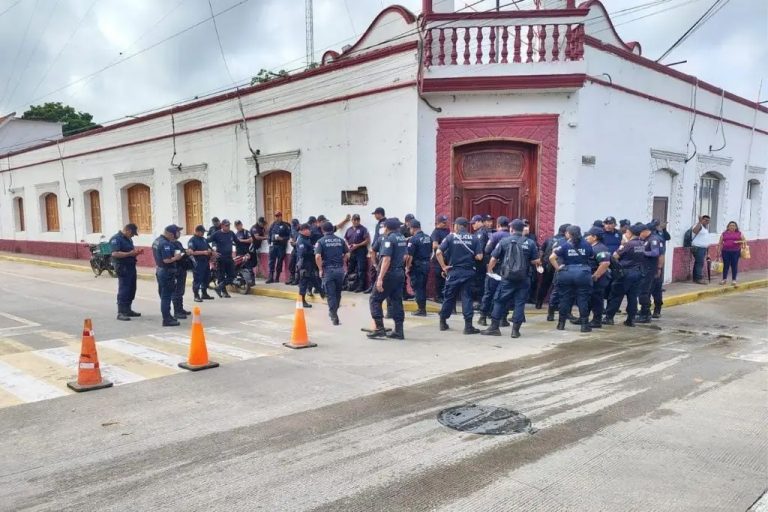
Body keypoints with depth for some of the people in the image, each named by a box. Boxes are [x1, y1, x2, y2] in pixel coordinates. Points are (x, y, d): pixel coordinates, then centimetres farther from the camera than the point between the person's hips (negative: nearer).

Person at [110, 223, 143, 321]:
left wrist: (136, 252, 6)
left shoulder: (128, 239, 16)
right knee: (123, 290, -8)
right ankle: (121, 313, -5)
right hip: (123, 268, -9)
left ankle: (128, 310, 23)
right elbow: (115, 254, -23)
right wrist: (129, 253, -24)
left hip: (131, 266, 9)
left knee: (131, 289, 13)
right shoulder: (116, 239, -12)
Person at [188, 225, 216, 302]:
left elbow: (208, 248, 26)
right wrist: (203, 252, -24)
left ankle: (204, 294, 25)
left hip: (206, 262, 8)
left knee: (206, 278, 13)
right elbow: (191, 252, -21)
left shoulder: (204, 239, 16)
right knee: (197, 280, -5)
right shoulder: (192, 240, -9)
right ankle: (196, 296, -1)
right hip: (198, 263, -8)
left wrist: (210, 251, 3)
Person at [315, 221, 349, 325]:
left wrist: (320, 269, -7)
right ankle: (334, 312, 35)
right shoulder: (340, 240, 7)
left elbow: (317, 256, -15)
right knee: (338, 293, 19)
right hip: (340, 269, 3)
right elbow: (347, 254, 5)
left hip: (328, 270, -3)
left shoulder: (321, 241, -3)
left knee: (331, 294, 3)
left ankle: (334, 317, 0)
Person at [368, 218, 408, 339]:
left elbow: (386, 259, -23)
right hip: (400, 273, 8)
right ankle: (399, 331, 11)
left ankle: (379, 328, -3)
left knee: (375, 299, 2)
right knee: (396, 301, 11)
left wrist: (380, 278, -25)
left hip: (388, 274, -8)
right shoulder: (402, 238, 12)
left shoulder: (388, 238, -15)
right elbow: (404, 256, 20)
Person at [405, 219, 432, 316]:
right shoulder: (428, 238, 8)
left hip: (417, 266, -7)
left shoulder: (413, 239, -15)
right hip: (426, 265, 7)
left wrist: (407, 268, -9)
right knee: (423, 287, 15)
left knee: (417, 287, 1)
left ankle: (421, 309, 3)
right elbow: (431, 252, 14)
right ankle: (423, 308, 21)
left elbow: (410, 256, -16)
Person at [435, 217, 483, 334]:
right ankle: (468, 326, 1)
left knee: (449, 297, 12)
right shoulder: (473, 238, 0)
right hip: (468, 272, 0)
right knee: (467, 298, 4)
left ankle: (443, 322, 24)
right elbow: (479, 256, -5)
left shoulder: (451, 236, -2)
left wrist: (444, 266, -4)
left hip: (453, 271, 0)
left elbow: (438, 252, -12)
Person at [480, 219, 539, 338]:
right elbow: (536, 261, 0)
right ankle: (515, 330, 8)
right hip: (524, 279, 1)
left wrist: (490, 269, 15)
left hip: (507, 278, -1)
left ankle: (494, 327, 10)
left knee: (499, 301, 8)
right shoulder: (530, 243, 0)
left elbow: (494, 258, -3)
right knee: (520, 303, 7)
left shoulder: (504, 241, -3)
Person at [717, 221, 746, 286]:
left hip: (735, 252, 0)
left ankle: (734, 280, 5)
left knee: (734, 265, -1)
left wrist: (738, 242, -13)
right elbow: (720, 243, 8)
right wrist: (719, 251, 1)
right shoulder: (724, 234, 9)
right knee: (726, 265, 1)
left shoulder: (739, 233, 8)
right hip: (726, 251, 1)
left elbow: (744, 241, 6)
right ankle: (724, 279, 9)